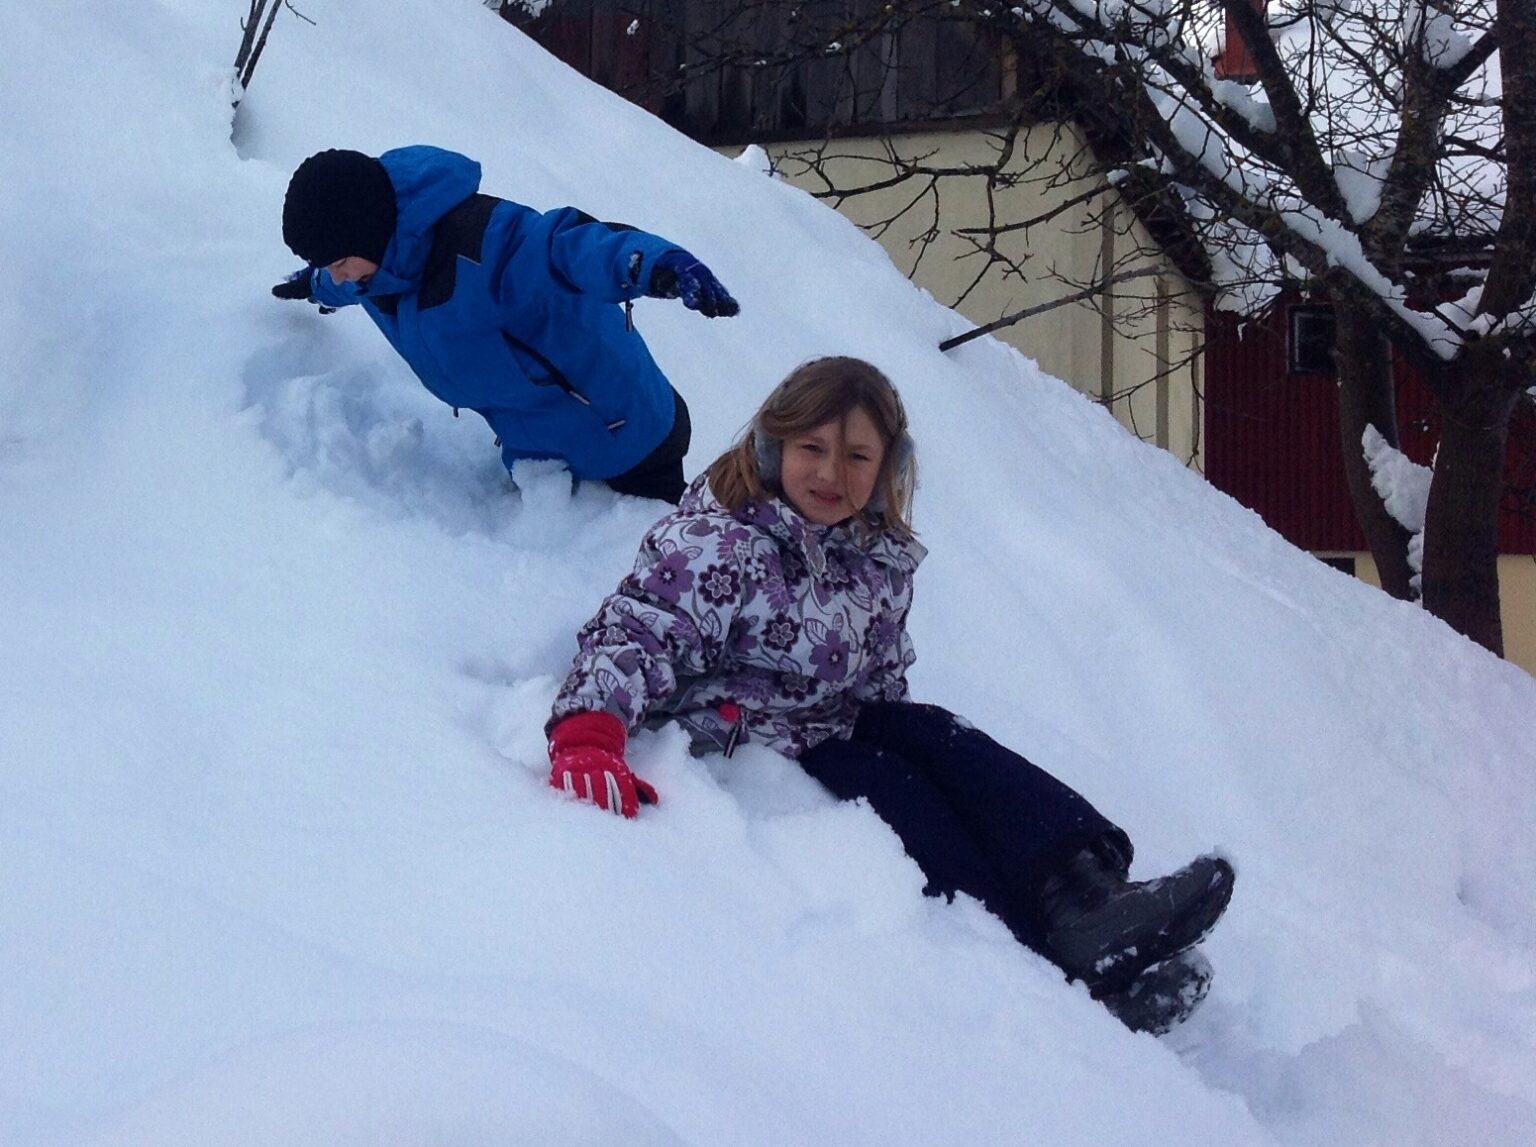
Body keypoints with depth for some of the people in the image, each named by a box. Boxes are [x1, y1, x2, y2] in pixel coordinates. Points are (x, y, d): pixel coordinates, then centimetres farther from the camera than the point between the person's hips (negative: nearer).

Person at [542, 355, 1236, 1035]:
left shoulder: (883, 558, 6)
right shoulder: (715, 542, -17)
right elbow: (633, 633, -28)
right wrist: (585, 737, -44)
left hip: (840, 723, 8)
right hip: (743, 743, -7)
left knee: (947, 745, -17)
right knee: (896, 792, -26)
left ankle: (1087, 902, -36)